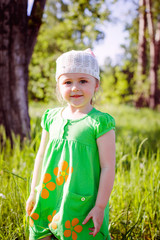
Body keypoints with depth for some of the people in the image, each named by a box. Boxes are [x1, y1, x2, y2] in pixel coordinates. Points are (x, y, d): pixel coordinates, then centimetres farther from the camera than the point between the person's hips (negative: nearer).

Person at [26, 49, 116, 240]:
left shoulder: (100, 122, -12)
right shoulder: (51, 118, 4)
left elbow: (108, 167, -11)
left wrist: (100, 206, -11)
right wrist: (33, 193, 16)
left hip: (82, 205, -5)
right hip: (49, 200, 5)